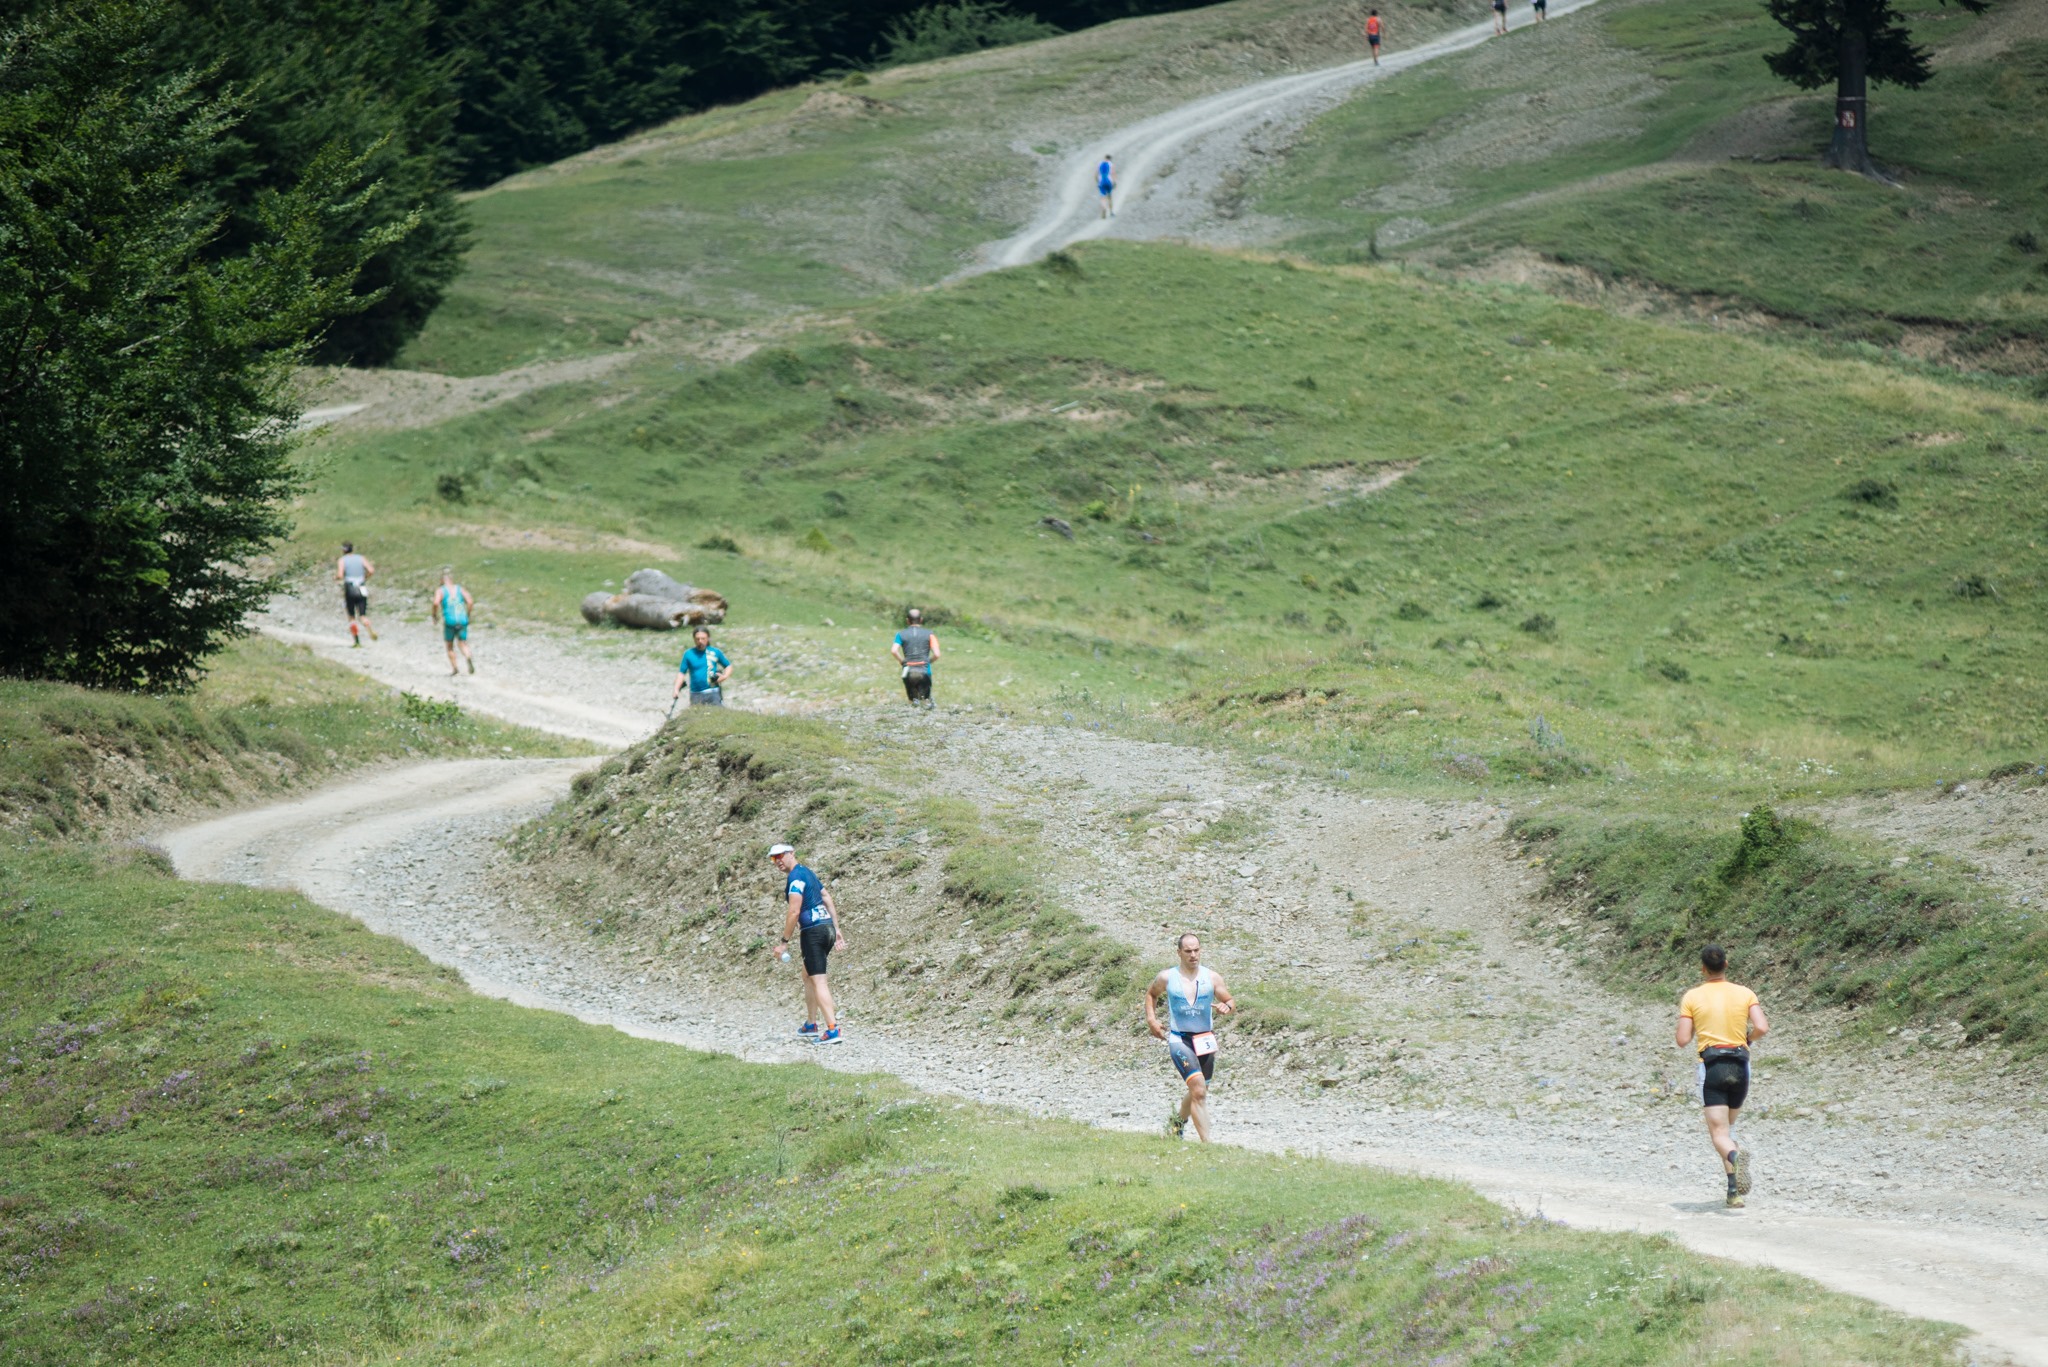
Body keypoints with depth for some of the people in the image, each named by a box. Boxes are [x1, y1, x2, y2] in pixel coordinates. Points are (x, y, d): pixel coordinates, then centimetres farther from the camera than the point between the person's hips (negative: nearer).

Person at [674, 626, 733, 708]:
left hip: (713, 693, 0)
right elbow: (682, 672, 2)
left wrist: (724, 676, -6)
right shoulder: (688, 654, 2)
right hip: (696, 694, 0)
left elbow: (728, 666, 15)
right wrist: (676, 690, -9)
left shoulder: (716, 652, 4)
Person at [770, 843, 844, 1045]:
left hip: (812, 931, -10)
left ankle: (832, 1030, -20)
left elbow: (794, 912, -18)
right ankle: (810, 1025, 28)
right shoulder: (808, 873, 18)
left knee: (818, 981, -11)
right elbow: (829, 900, 19)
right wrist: (836, 929, 19)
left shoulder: (795, 877, -11)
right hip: (827, 927, 10)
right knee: (808, 976, 22)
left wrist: (784, 942, -14)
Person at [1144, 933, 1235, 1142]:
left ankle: (1177, 1118, 50)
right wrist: (1151, 1019, 6)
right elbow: (1151, 994, 19)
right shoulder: (1167, 978, -1)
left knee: (1199, 1093, 18)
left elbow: (1231, 1002, 6)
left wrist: (1226, 1007, -18)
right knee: (1199, 1090, -20)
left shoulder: (1211, 977, 2)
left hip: (1205, 1040, 4)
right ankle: (1206, 1143, -21)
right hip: (1179, 1039, -4)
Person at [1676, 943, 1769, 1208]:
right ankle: (1734, 1190, 16)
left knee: (1719, 1132, -6)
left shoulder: (1692, 998, 0)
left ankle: (1734, 1156, -41)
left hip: (1711, 1067, -2)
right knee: (1728, 1125, 21)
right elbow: (1762, 1028, -8)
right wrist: (1748, 1038, 13)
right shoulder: (1745, 993, 3)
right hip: (1740, 1065, 3)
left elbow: (1683, 1040, -3)